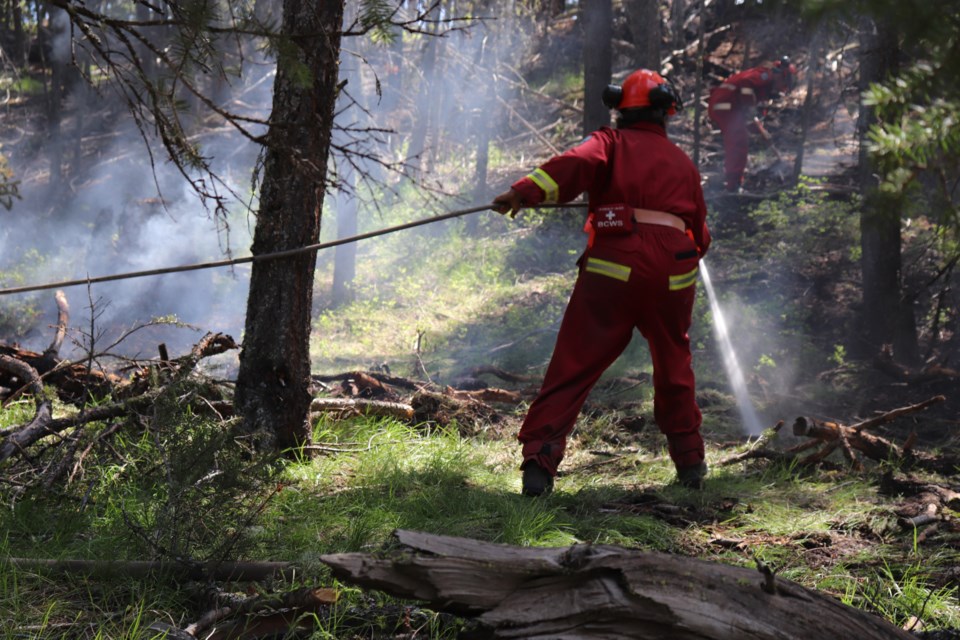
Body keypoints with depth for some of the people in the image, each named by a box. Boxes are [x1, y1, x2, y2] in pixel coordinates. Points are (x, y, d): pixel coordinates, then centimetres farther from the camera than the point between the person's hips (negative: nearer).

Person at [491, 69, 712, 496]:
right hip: (674, 270, 3)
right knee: (674, 364, 23)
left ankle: (539, 461, -16)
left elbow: (578, 162, -13)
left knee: (573, 366, -4)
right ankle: (690, 461, 30)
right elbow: (700, 234, 25)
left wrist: (526, 190, -25)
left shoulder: (611, 142, 11)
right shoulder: (683, 162, 22)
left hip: (613, 266, -3)